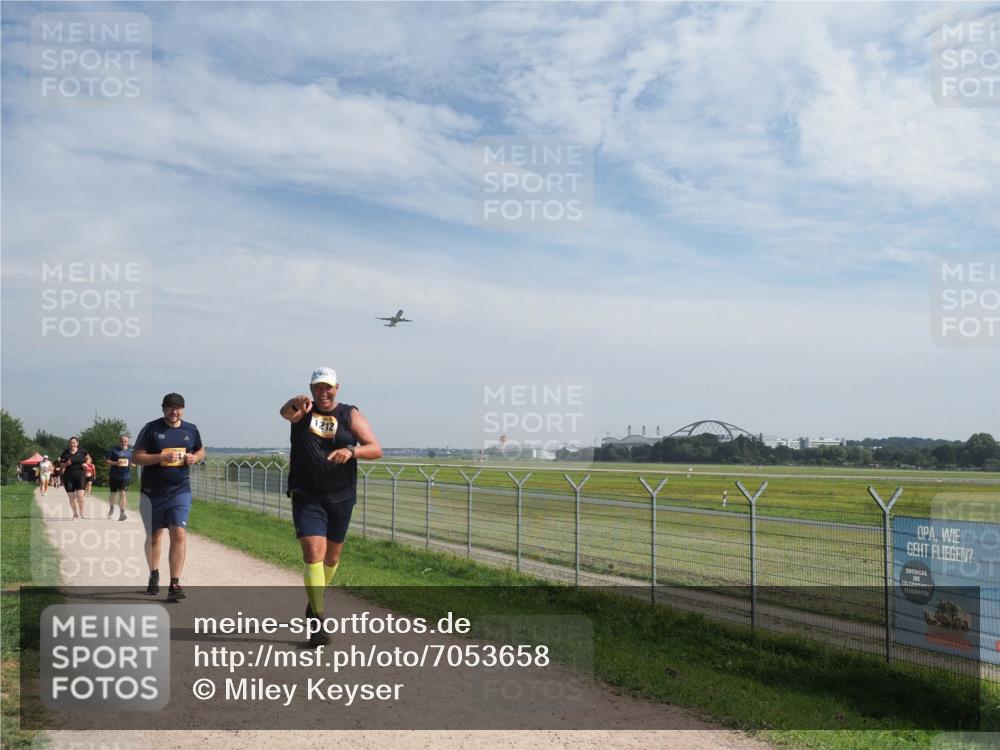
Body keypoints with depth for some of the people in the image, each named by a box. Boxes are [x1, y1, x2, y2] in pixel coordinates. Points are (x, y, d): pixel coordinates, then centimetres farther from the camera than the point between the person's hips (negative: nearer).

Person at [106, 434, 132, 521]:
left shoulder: (130, 451, 9)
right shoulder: (113, 450, 0)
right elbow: (106, 460, -3)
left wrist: (132, 464, -4)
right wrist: (115, 463, -18)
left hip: (125, 476, 1)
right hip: (114, 476, -1)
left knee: (123, 493, -11)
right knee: (113, 493, 13)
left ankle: (122, 512, -15)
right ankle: (111, 509, 38)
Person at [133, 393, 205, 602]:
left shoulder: (191, 430, 5)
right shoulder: (151, 429, -4)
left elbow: (201, 451, 20)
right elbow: (136, 457, -7)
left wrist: (195, 458, -3)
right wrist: (162, 457, -21)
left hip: (180, 491, 1)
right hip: (152, 492, 0)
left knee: (179, 534, -14)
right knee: (154, 535, 14)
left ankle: (174, 585, -14)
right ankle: (154, 575, 38)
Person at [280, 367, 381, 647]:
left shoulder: (351, 415, 1)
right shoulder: (303, 411, 1)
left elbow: (376, 449, -7)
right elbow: (285, 412, -24)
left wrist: (351, 450, -26)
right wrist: (295, 404, -48)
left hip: (341, 498, 2)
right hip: (307, 496, -2)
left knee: (332, 555, 15)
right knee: (313, 552, -14)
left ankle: (316, 599, 42)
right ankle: (317, 622, -11)